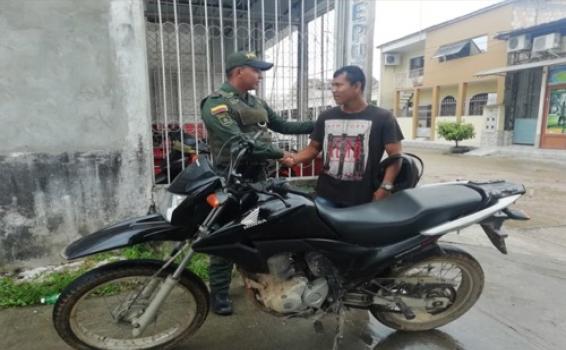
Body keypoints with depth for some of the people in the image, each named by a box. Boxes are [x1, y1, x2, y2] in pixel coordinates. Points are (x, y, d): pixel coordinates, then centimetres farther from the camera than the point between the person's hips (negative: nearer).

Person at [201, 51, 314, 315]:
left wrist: (318, 125, 13)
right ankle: (219, 292, 15)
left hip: (258, 177, 8)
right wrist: (278, 154, -25)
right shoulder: (216, 103, -13)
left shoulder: (257, 103, 14)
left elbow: (283, 126, 18)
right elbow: (236, 141, -26)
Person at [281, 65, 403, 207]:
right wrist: (294, 159, -5)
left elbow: (395, 154, -4)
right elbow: (313, 148, 15)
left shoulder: (382, 117, -1)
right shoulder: (326, 117, 10)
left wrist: (385, 187, -16)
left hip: (362, 199, -3)